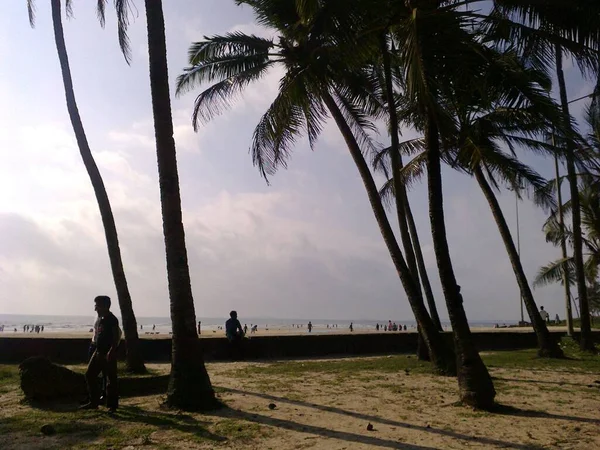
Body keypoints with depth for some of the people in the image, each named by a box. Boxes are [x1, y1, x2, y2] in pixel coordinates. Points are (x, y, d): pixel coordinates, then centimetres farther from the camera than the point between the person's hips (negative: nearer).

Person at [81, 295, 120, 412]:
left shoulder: (112, 320, -14)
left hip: (108, 354, -10)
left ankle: (112, 405, 8)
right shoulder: (102, 319, 14)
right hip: (98, 352, 10)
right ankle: (94, 402, 22)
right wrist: (98, 351, 22)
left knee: (111, 380, -2)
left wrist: (111, 351, -30)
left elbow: (116, 337, -21)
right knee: (90, 375, 11)